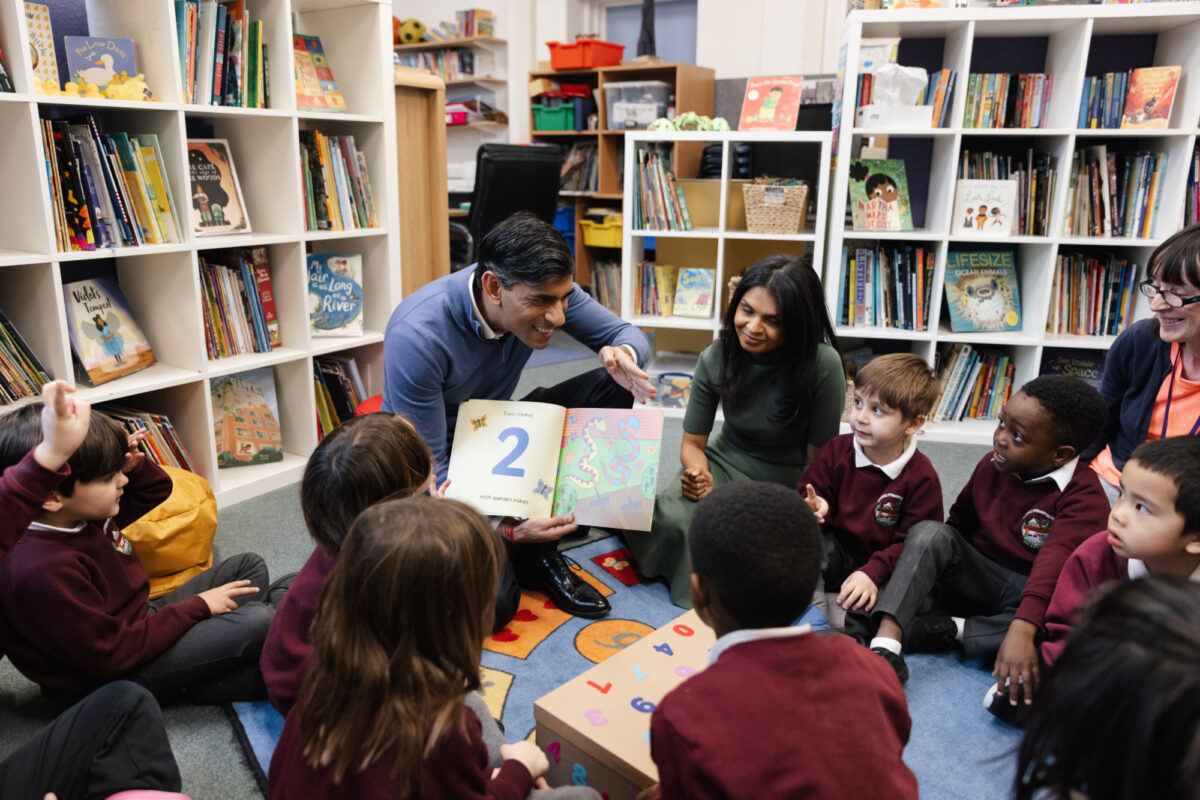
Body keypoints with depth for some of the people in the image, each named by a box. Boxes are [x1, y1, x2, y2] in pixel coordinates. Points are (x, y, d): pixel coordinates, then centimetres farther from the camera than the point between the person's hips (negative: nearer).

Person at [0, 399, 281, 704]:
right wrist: (196, 606, -19)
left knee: (249, 566, 11)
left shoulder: (81, 513, -4)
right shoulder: (43, 573, -32)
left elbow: (156, 489, 13)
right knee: (258, 622, -24)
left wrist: (132, 464, -11)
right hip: (118, 673, -10)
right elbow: (110, 654, -27)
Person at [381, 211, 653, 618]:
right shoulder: (417, 336, -32)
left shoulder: (544, 290, -16)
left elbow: (628, 333, -6)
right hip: (441, 466, -6)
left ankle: (539, 552, -11)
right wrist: (504, 528, -38)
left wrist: (623, 355, -32)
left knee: (612, 387, -14)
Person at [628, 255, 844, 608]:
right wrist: (699, 477, -23)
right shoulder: (715, 359, -11)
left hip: (790, 482, -2)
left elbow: (819, 459, -10)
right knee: (673, 519, -28)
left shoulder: (823, 365, -21)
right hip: (726, 464, 2)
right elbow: (693, 443, -2)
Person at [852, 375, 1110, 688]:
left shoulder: (1084, 497, -18)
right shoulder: (991, 466, 0)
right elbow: (959, 523, 13)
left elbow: (1054, 565, -34)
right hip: (978, 577, 4)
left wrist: (1022, 629, -47)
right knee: (930, 532, -23)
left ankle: (948, 629, -23)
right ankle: (885, 642, -38)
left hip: (1034, 596, -4)